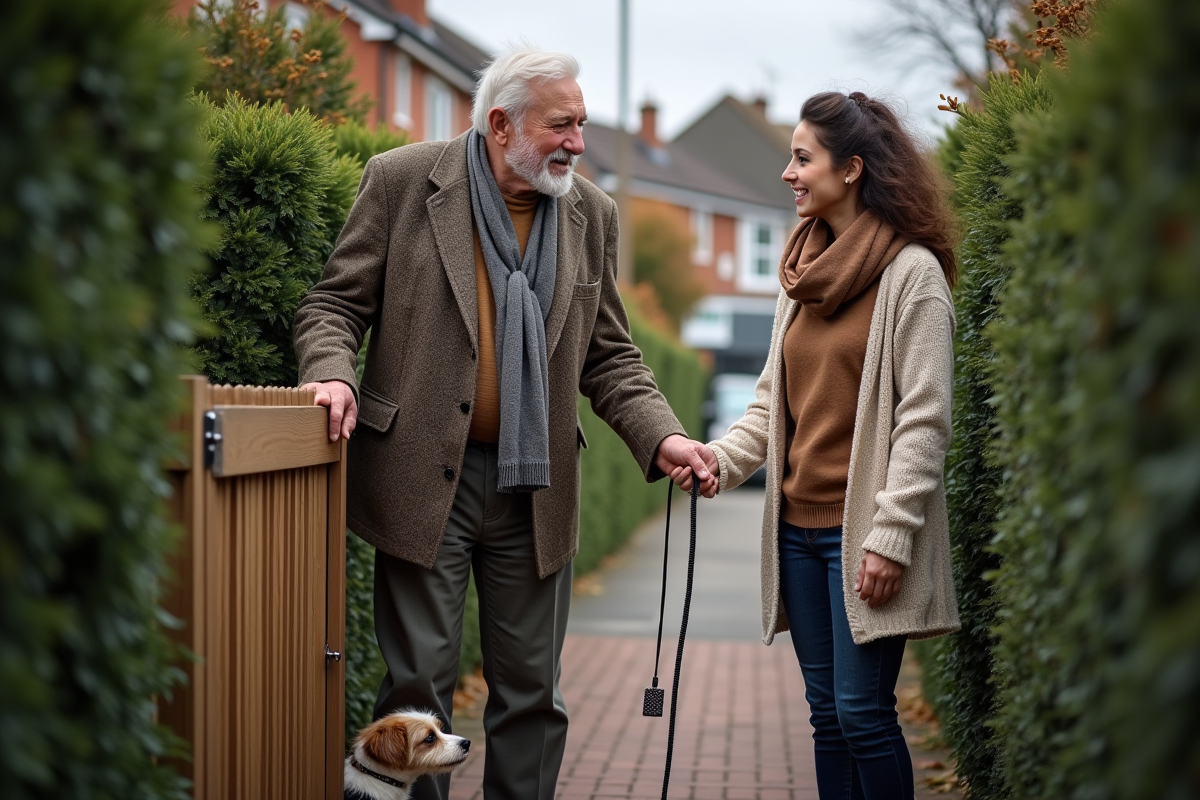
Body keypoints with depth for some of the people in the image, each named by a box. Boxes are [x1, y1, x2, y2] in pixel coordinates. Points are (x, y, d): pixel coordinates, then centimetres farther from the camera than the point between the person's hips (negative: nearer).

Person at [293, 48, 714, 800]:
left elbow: (609, 354, 10)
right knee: (419, 684, 4)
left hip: (536, 486, 3)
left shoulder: (592, 212, 7)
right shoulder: (401, 180, -4)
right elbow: (334, 304, 0)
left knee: (531, 691, 9)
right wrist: (335, 372, -21)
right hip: (424, 477, -3)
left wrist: (662, 437, -6)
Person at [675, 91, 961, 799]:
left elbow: (923, 420, -13)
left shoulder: (912, 271, -9)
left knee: (862, 710, -5)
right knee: (826, 709, 11)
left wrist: (890, 535, -18)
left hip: (862, 533, -7)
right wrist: (719, 459, -1)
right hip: (799, 527, 7)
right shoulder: (802, 272, 14)